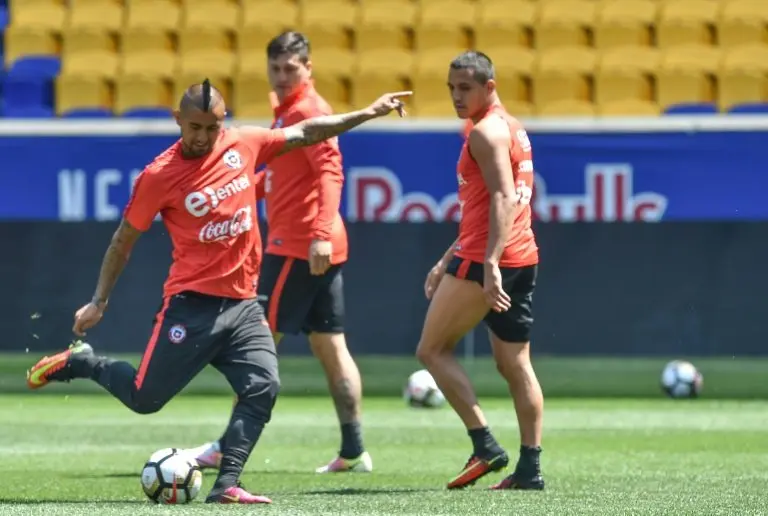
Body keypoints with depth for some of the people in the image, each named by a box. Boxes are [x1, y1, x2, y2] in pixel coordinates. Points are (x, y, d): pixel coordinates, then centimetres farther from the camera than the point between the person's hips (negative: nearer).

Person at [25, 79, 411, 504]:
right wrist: (99, 301, 3)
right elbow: (124, 239, 1)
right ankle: (77, 362, 25)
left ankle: (227, 485, -13)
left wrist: (370, 113, 14)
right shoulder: (159, 175, -9)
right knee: (144, 399, -1)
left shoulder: (243, 144, 3)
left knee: (263, 388, -14)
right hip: (192, 305, -4)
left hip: (242, 304, 4)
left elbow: (307, 133, 14)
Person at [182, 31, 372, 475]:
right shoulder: (287, 111, 18)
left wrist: (322, 233, -32)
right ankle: (353, 451, 9)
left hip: (298, 246, -10)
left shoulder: (308, 110, -12)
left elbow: (330, 171, -23)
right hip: (319, 250, 10)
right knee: (330, 346, 9)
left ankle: (229, 447, -3)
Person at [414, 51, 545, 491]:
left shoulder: (487, 132, -10)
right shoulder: (514, 128, 21)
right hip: (524, 258, 9)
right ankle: (530, 467, 5)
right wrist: (447, 261, 27)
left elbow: (503, 199, -22)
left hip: (486, 261, -9)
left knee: (433, 349, 0)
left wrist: (489, 263, -31)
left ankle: (485, 445, -9)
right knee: (515, 364, 9)